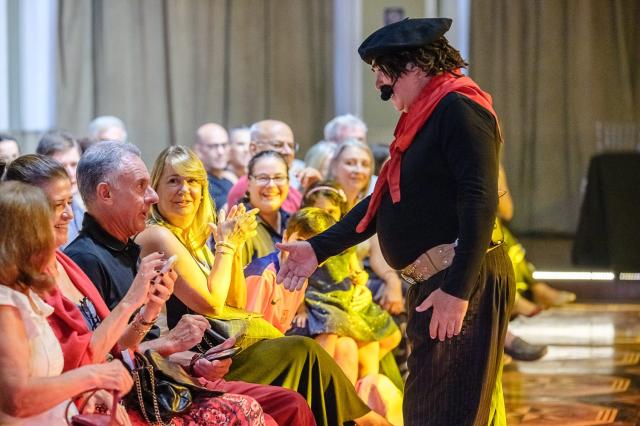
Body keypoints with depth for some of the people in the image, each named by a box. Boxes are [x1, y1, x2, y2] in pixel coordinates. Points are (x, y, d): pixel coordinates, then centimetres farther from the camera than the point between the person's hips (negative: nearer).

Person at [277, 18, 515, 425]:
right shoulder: (424, 117, 18)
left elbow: (481, 201, -22)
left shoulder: (459, 108, -13)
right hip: (433, 283, 11)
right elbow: (385, 201, 25)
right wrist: (319, 248, 22)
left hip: (463, 283, -11)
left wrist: (458, 290, -26)